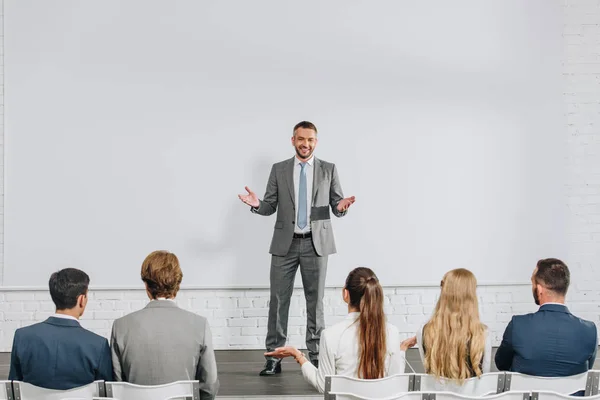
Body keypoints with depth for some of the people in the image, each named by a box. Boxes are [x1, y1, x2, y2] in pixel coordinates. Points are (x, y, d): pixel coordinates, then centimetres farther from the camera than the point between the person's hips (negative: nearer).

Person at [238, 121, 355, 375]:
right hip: (285, 243, 0)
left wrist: (342, 206, -21)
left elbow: (337, 207, 2)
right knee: (278, 299, 0)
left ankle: (315, 355, 15)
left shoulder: (329, 170, 5)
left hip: (316, 243, 0)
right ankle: (274, 357, 6)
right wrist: (257, 204, -17)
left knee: (315, 300, 6)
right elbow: (270, 207, 4)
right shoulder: (279, 170, 6)